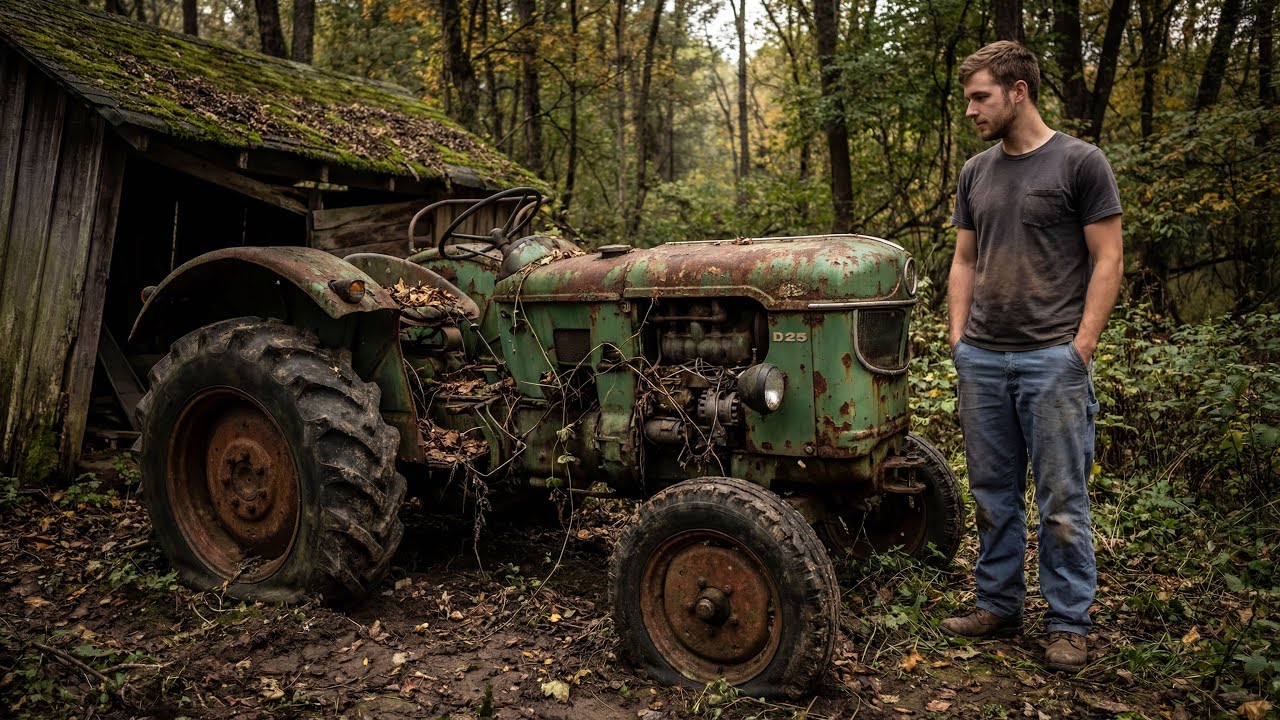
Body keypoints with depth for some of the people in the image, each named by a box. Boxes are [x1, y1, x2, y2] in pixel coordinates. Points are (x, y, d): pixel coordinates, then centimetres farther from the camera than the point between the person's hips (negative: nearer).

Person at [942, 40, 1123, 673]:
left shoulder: (1079, 163, -3)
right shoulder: (976, 172, 13)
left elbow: (1108, 260, -5)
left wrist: (1082, 344, -12)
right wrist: (958, 335, 6)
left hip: (1052, 359, -5)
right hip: (981, 359, 5)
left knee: (1061, 501, 2)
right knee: (993, 494, 13)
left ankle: (1068, 625, 16)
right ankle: (998, 605, 26)